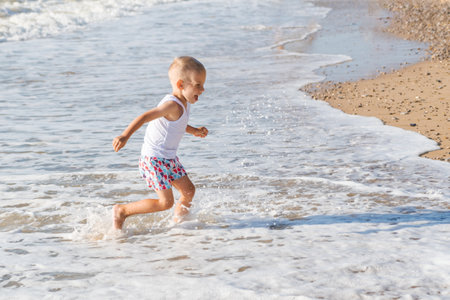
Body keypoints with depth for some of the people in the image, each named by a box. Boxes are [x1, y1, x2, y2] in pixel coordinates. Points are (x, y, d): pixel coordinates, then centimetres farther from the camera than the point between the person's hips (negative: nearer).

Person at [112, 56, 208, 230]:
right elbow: (145, 117, -35)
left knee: (188, 190, 11)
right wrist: (125, 136, -45)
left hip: (169, 158, 10)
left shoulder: (184, 103, 7)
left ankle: (178, 222, 31)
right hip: (154, 159, -10)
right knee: (165, 202, -7)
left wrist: (194, 131, 19)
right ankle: (121, 211, 5)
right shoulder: (172, 105, -24)